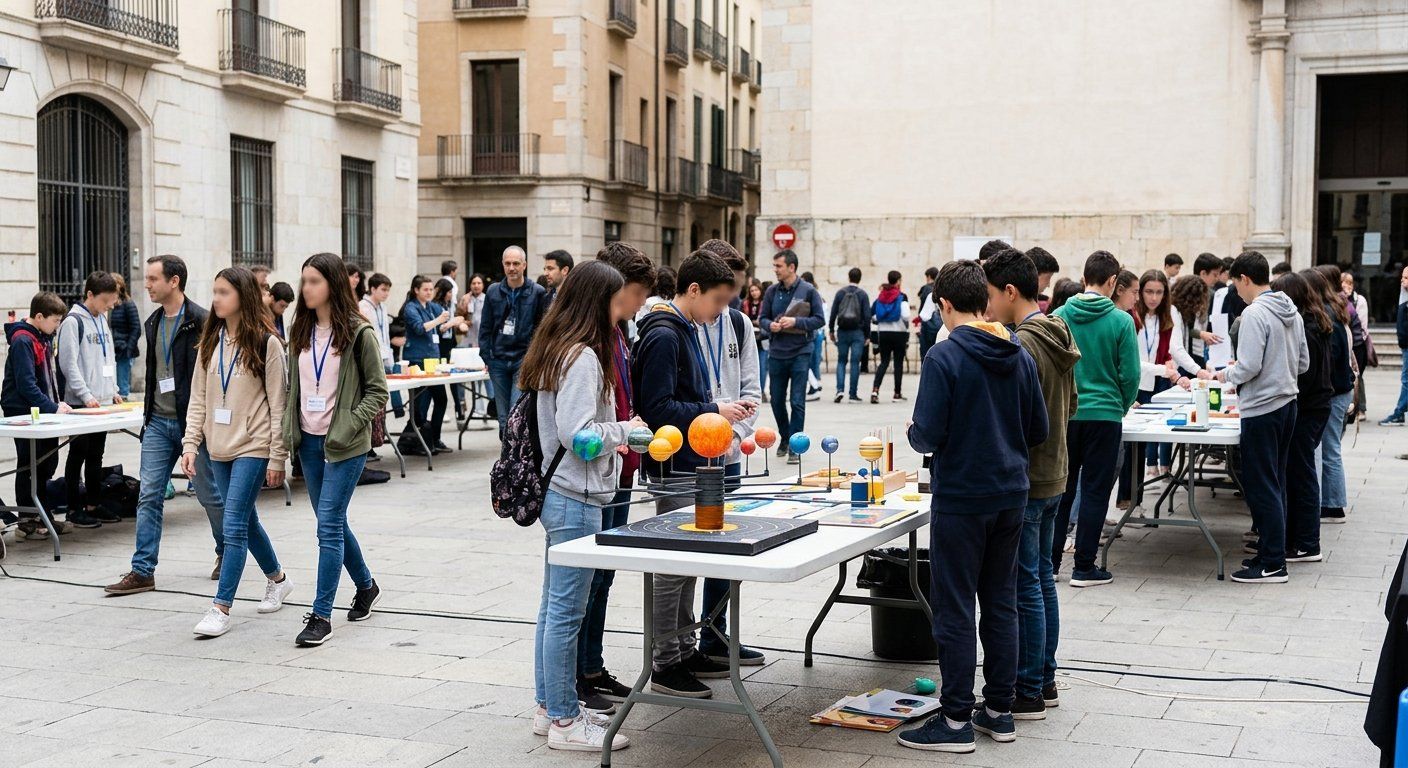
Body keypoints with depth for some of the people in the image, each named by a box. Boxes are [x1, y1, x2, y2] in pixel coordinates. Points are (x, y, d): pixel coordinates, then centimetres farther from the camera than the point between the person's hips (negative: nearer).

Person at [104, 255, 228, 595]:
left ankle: (226, 552, 28)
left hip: (192, 422, -7)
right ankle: (142, 571, 2)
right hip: (158, 422, 7)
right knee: (149, 496, 1)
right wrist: (149, 413, 20)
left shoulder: (201, 321, -13)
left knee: (209, 494, 7)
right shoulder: (153, 323, 11)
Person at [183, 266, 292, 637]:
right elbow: (198, 399, 11)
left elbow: (278, 404, -9)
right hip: (219, 449, 7)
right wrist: (191, 443, 1)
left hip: (253, 447, -7)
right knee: (246, 522, 16)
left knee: (234, 526, -10)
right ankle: (277, 579, 37)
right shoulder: (211, 343, 9)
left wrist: (277, 458, -11)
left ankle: (221, 608, -6)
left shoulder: (266, 343, -8)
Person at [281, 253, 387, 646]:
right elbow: (293, 386, 16)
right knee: (332, 523, 15)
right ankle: (366, 585, 36)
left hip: (344, 445, -7)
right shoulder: (302, 332, 10)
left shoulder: (359, 333, -9)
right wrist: (289, 430, 4)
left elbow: (377, 390, -7)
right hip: (309, 441, 7)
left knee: (329, 526, -9)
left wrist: (348, 427, -15)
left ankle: (321, 615, -4)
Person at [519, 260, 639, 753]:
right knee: (567, 611, -2)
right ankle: (565, 721, 6)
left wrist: (610, 436, 11)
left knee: (554, 606, 16)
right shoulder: (583, 357, -17)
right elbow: (578, 433, -22)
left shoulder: (557, 350, 13)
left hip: (559, 494, 10)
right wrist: (626, 430, -9)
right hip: (576, 499, -10)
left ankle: (549, 707, 25)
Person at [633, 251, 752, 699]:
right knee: (673, 565, -3)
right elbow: (657, 409, -23)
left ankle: (684, 650, 27)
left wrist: (721, 406, 7)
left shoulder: (689, 331, 14)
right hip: (673, 468, -10)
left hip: (693, 464, 10)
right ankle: (665, 664, 6)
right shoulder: (663, 336, -17)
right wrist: (714, 411, -19)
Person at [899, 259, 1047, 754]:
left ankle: (956, 719, 6)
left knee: (955, 609, 1)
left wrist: (912, 432, 4)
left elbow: (928, 435, -17)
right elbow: (1038, 430, 8)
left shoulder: (944, 356, -15)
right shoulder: (1020, 356, 3)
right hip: (1010, 495, 6)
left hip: (961, 499, -6)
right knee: (1000, 602, 14)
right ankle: (999, 710, 22)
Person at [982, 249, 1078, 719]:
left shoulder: (1022, 345, -20)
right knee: (1042, 579, 17)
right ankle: (1045, 680, 26)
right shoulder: (1059, 337, 10)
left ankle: (1028, 693, 5)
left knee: (1025, 587, -2)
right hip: (1053, 474, 10)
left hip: (1023, 481, -10)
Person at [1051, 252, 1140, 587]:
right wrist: (1122, 407, 10)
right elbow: (1130, 375, -8)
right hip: (1104, 415, -3)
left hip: (1063, 413, 3)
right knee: (1094, 491, 5)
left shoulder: (1059, 316, -3)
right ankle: (1084, 567, 8)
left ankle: (1050, 560, 17)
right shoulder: (1121, 321, -10)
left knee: (1061, 488, 14)